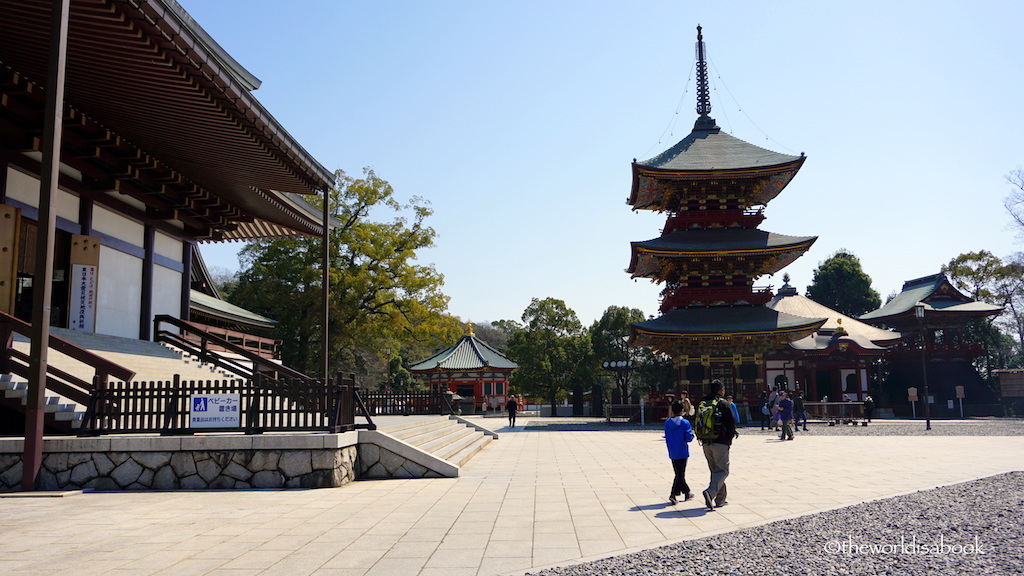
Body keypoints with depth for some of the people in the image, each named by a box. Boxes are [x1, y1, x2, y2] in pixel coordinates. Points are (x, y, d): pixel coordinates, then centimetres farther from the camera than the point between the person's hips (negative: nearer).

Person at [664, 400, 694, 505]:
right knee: (680, 475, -2)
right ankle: (673, 495, -14)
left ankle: (687, 493, 30)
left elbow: (667, 438, 8)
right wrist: (691, 433, 7)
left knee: (679, 474, 16)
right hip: (682, 453, -5)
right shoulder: (685, 423, -11)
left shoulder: (667, 423, 2)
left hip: (672, 453, 5)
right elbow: (688, 438, -13)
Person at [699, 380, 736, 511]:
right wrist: (730, 439, 6)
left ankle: (720, 499, 18)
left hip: (706, 443, 6)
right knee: (723, 470, -1)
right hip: (720, 442, -6)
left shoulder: (702, 404, 9)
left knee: (715, 470, 16)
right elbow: (731, 424, -8)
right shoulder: (723, 404, -9)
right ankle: (710, 492, -23)